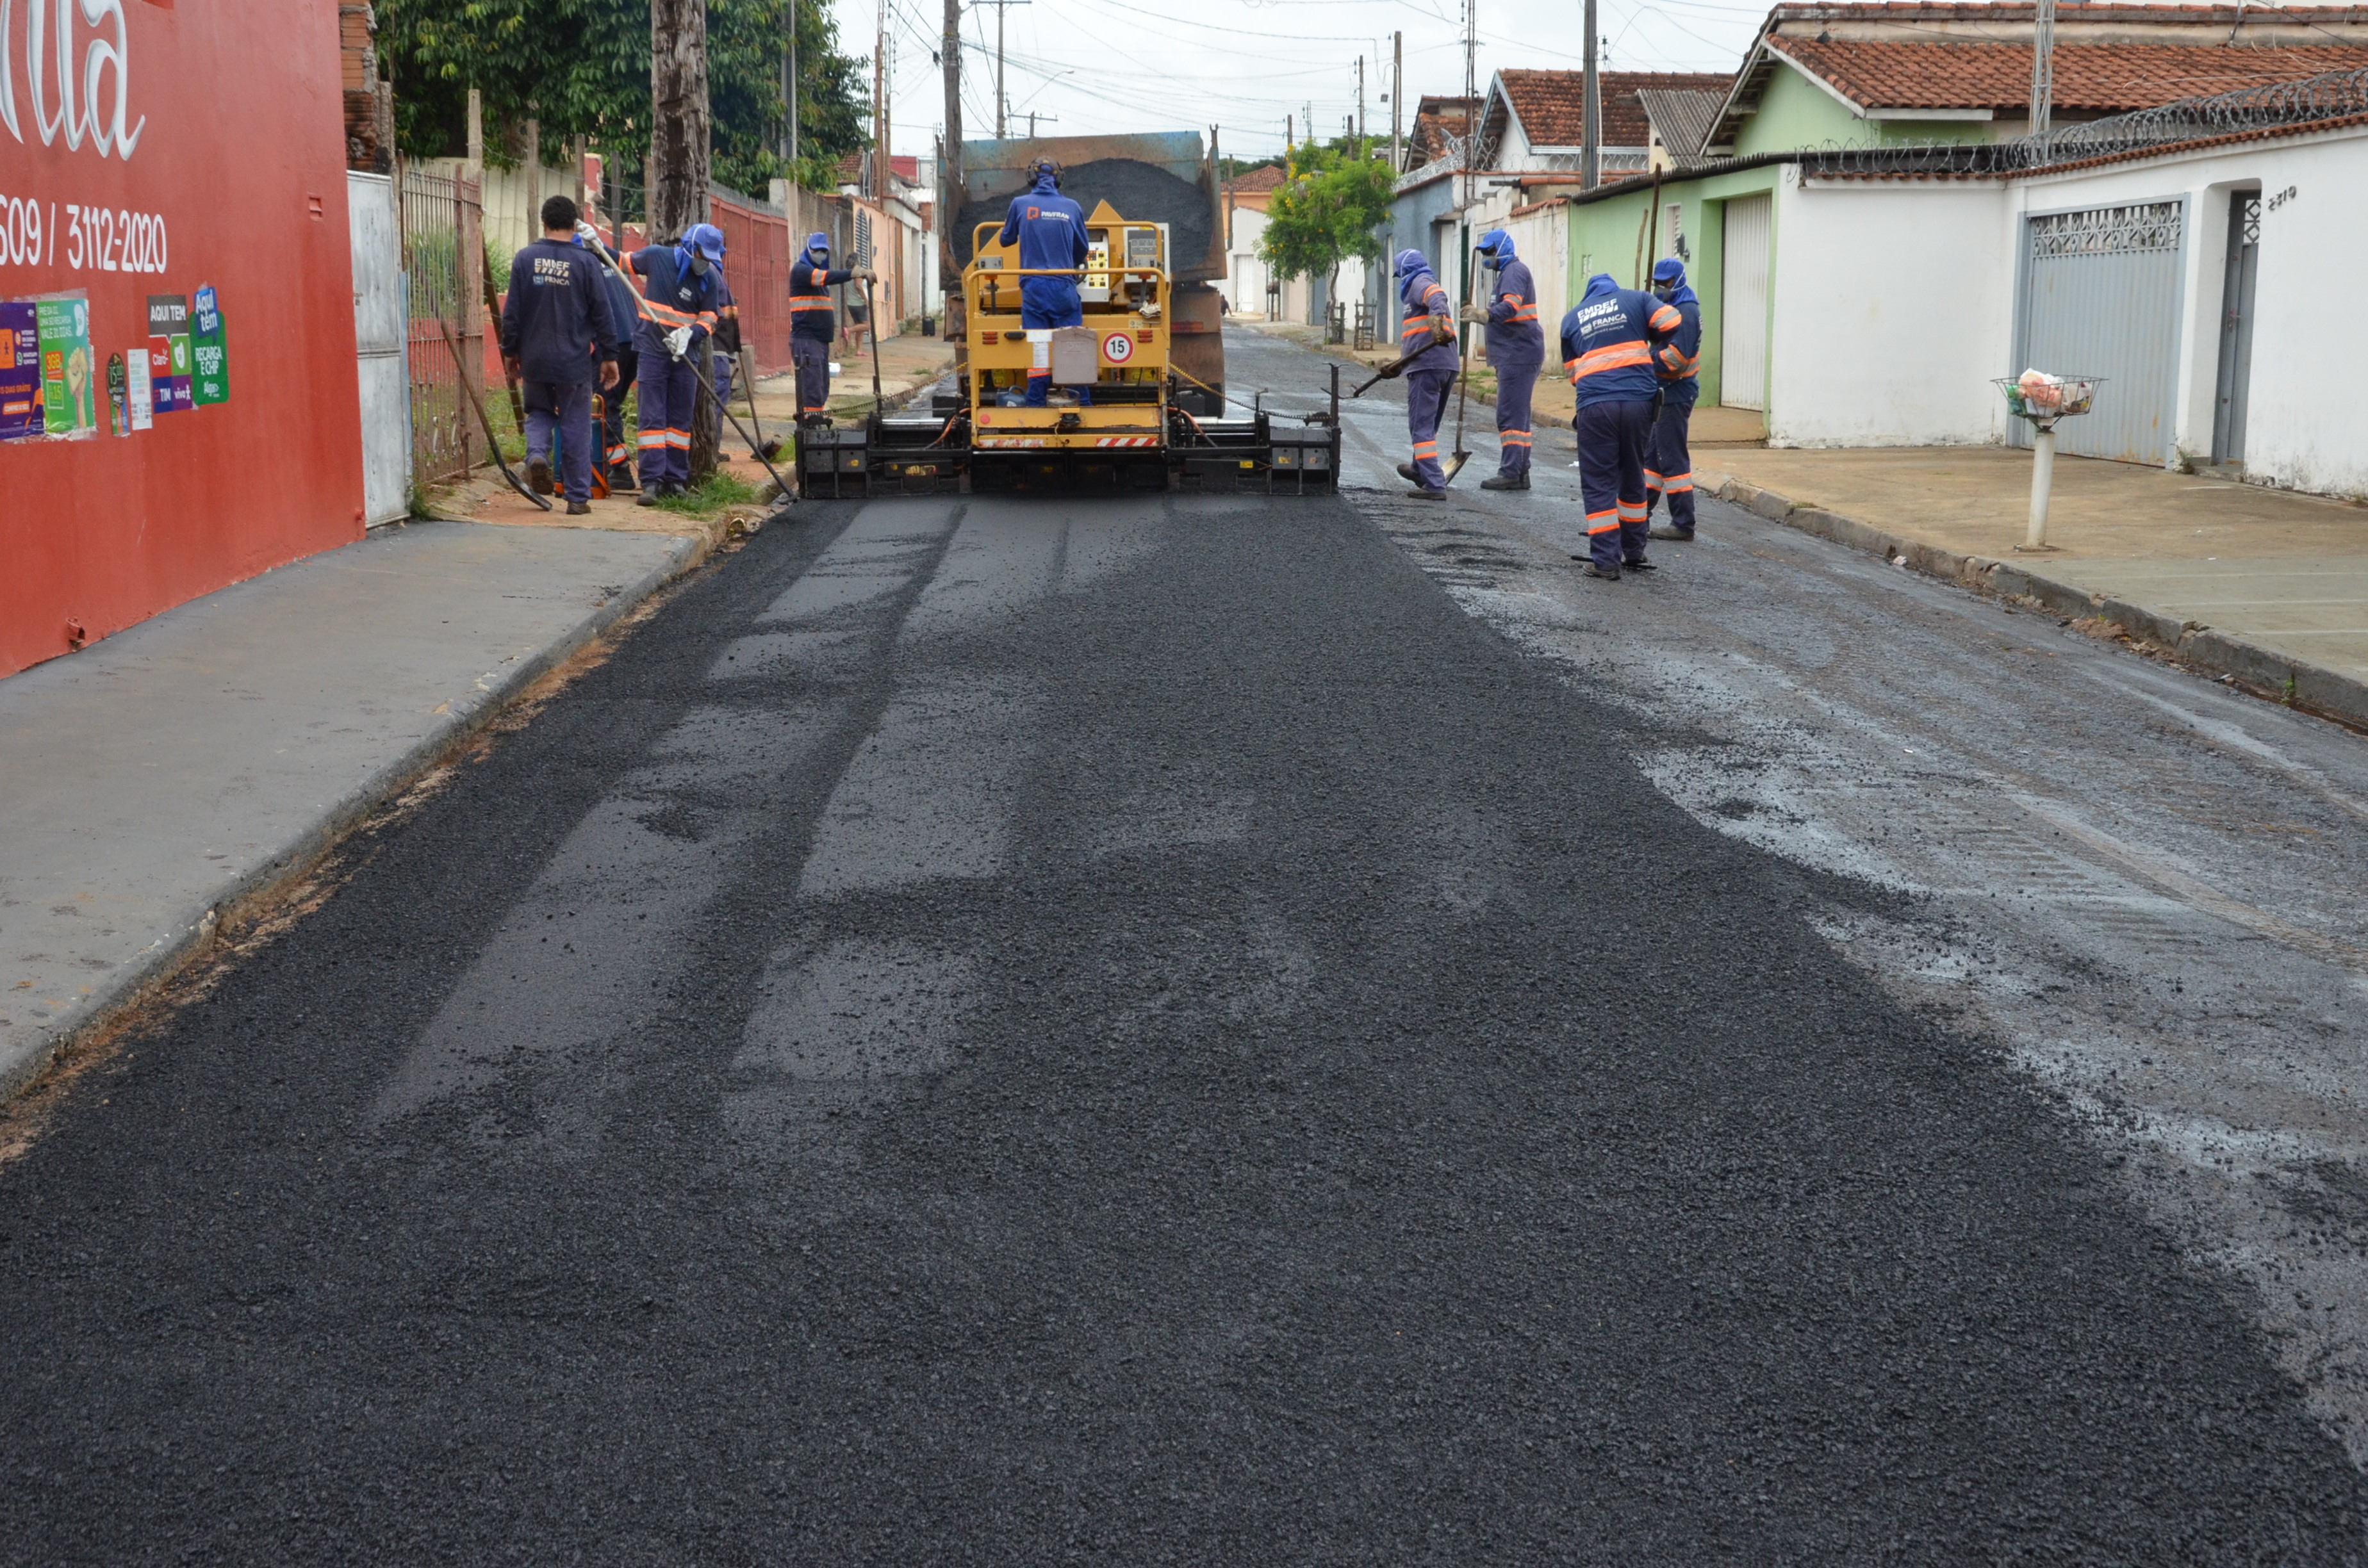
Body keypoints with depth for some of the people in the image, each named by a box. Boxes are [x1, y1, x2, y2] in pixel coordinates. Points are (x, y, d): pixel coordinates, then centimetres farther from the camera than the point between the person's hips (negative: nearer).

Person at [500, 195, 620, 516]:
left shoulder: (525, 259, -2)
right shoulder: (585, 263, -7)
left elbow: (511, 312, 1)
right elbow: (602, 314, -4)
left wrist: (510, 350, 13)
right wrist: (609, 356, 5)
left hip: (534, 360, 2)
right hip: (575, 362, -2)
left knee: (539, 412, 23)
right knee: (576, 427, 6)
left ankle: (537, 453, -7)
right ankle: (578, 498, 8)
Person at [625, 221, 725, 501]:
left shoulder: (709, 278, -3)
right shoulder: (656, 256, -6)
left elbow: (709, 319, -2)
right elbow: (624, 263, 13)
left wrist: (689, 333, -20)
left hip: (684, 353, 2)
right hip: (653, 349, -2)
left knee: (681, 419, 7)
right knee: (653, 418, -7)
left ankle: (675, 480, 16)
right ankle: (651, 482, -9)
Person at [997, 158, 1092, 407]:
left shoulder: (1020, 204, 2)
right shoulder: (1072, 208, 5)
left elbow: (1005, 240, 16)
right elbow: (1082, 249, 17)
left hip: (1033, 286, 0)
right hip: (1065, 288, 0)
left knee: (1037, 348, 1)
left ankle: (1036, 403, 0)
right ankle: (1082, 402, 4)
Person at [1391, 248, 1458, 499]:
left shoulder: (1420, 283, 0)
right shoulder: (1427, 285, 30)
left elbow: (1437, 298, -25)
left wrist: (1436, 319, -43)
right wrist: (1402, 361, 42)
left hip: (1427, 365, -10)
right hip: (1448, 365, 10)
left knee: (1421, 426, -9)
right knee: (1430, 424, 24)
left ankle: (1434, 485, -15)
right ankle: (1419, 471, 42)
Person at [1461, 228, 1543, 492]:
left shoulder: (1515, 271, -11)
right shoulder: (1510, 271, 23)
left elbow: (1511, 305, -30)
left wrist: (1487, 315, -44)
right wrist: (1483, 315, 35)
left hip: (1518, 354, -11)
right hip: (1518, 354, 11)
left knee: (1510, 415, -12)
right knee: (1518, 414, 13)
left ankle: (1510, 473, -13)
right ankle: (1520, 473, 17)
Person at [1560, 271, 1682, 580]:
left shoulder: (1572, 318, 19)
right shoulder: (1636, 299, 14)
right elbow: (1674, 326, 2)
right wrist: (1655, 356, 19)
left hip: (1594, 406, -1)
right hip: (1639, 401, 1)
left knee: (1599, 484, 5)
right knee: (1632, 478, 17)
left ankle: (1606, 561, 0)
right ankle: (1633, 552, 26)